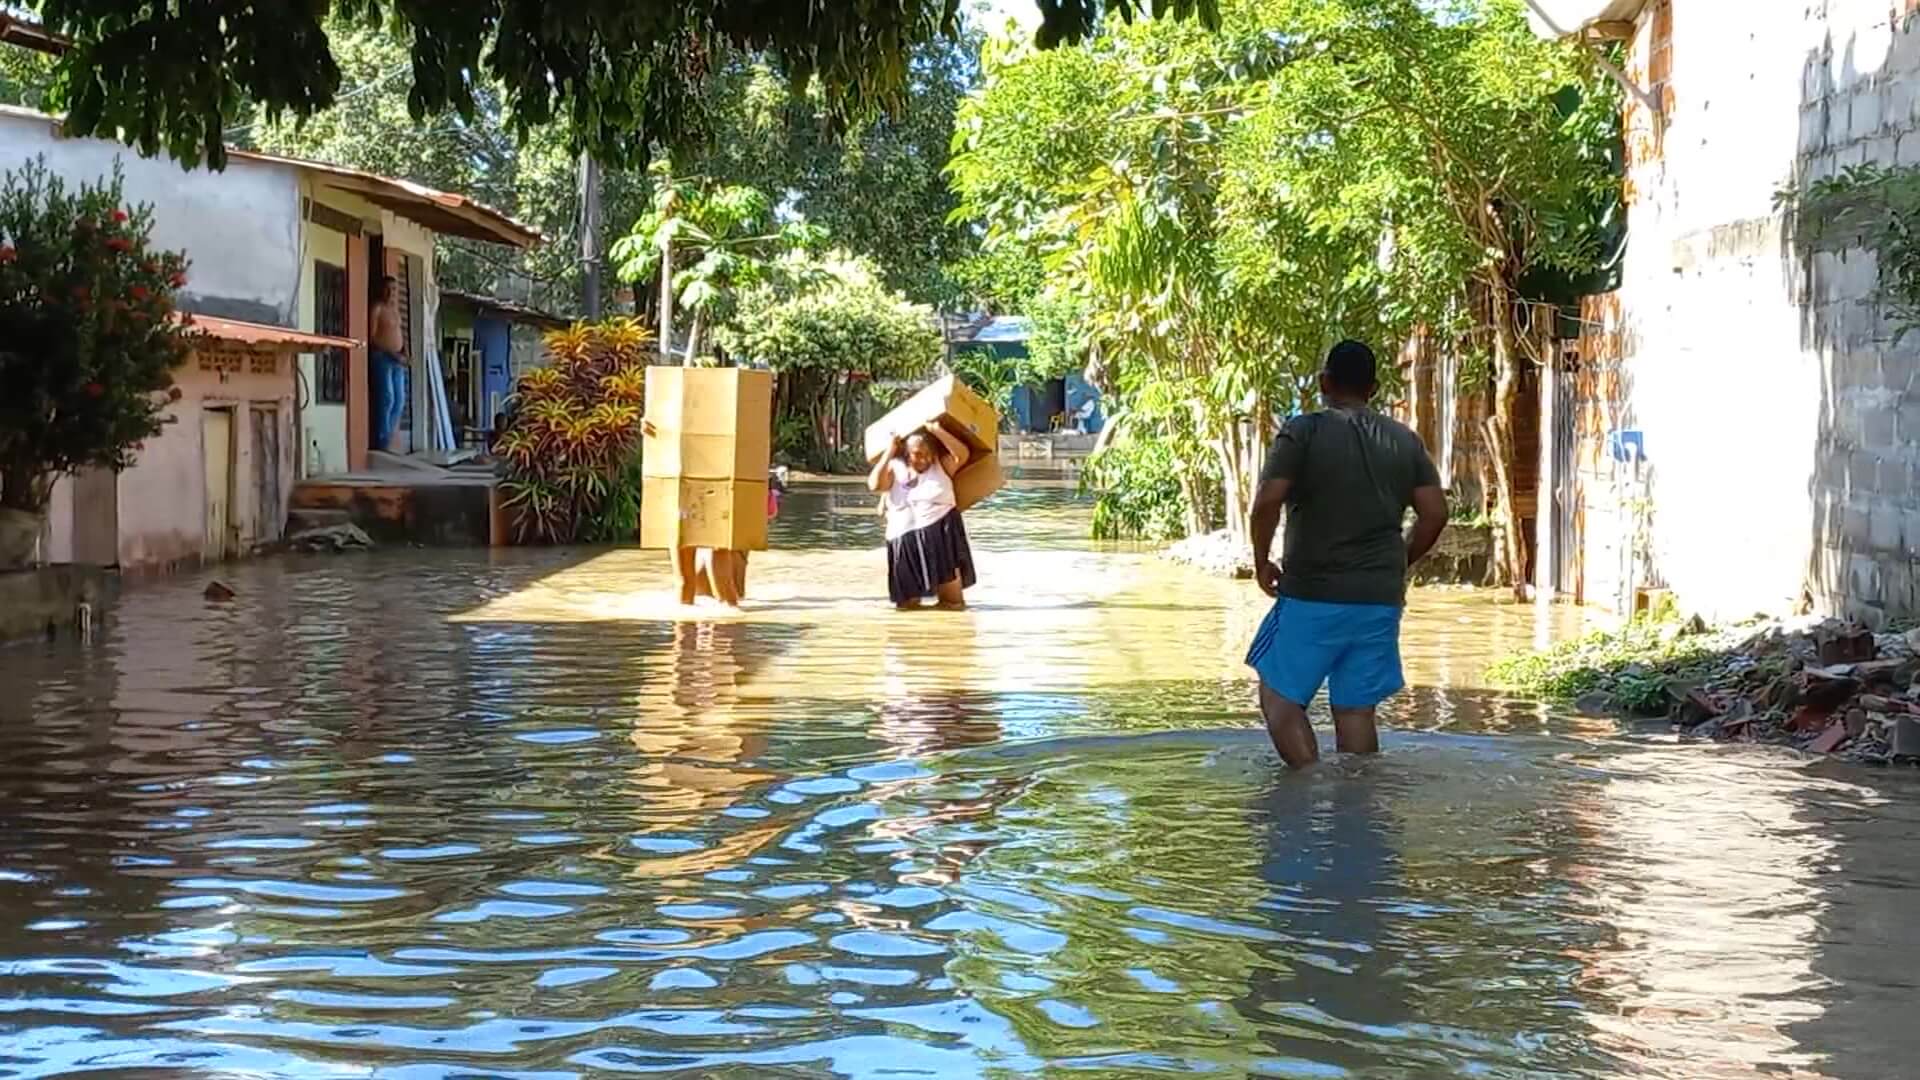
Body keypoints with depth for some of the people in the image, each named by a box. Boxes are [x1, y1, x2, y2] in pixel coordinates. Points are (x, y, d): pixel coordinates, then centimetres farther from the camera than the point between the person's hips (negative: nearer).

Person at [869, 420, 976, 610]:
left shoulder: (942, 465, 6)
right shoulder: (895, 468, 6)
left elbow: (963, 454, -10)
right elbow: (875, 484, -9)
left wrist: (937, 431, -13)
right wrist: (889, 453, -6)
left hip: (941, 532, -1)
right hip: (906, 538, 1)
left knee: (952, 601, -5)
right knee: (907, 603, 5)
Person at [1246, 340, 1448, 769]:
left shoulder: (1304, 432, -6)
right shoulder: (1405, 441, 9)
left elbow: (1266, 503, -16)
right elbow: (1435, 513, 5)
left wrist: (1262, 563, -2)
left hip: (1314, 594, -5)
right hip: (1381, 599, 5)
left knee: (1280, 696, 4)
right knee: (1356, 709, 9)